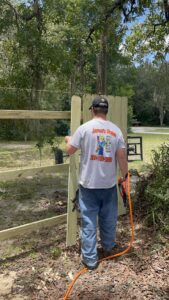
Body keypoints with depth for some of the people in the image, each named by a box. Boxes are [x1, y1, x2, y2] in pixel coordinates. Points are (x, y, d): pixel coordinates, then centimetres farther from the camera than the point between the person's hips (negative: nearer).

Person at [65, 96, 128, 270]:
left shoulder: (85, 128, -8)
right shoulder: (116, 130, -1)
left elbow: (69, 151, -1)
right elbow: (121, 156, -3)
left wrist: (68, 140, 21)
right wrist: (125, 176, 10)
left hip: (88, 183, -3)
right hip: (109, 184, 3)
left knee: (89, 221, 6)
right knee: (109, 219, 20)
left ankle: (90, 259, 14)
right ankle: (108, 248, 40)